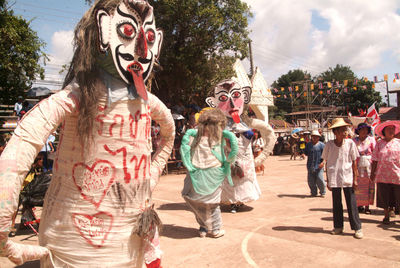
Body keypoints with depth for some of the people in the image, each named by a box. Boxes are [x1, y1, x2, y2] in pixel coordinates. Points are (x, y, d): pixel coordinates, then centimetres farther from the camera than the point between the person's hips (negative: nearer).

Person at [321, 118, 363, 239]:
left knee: (351, 204, 3)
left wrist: (355, 179, 0)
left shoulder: (350, 143, -3)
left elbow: (354, 162, 3)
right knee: (336, 204, 10)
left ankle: (357, 228, 14)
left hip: (348, 179, -1)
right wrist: (328, 180, 5)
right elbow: (327, 163, 5)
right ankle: (338, 227, 22)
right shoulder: (329, 145, -2)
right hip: (334, 179, 1)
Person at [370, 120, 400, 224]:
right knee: (384, 197, 8)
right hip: (383, 175, 0)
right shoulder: (379, 143, 4)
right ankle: (386, 216, 22)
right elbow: (375, 160, 5)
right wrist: (372, 173, 3)